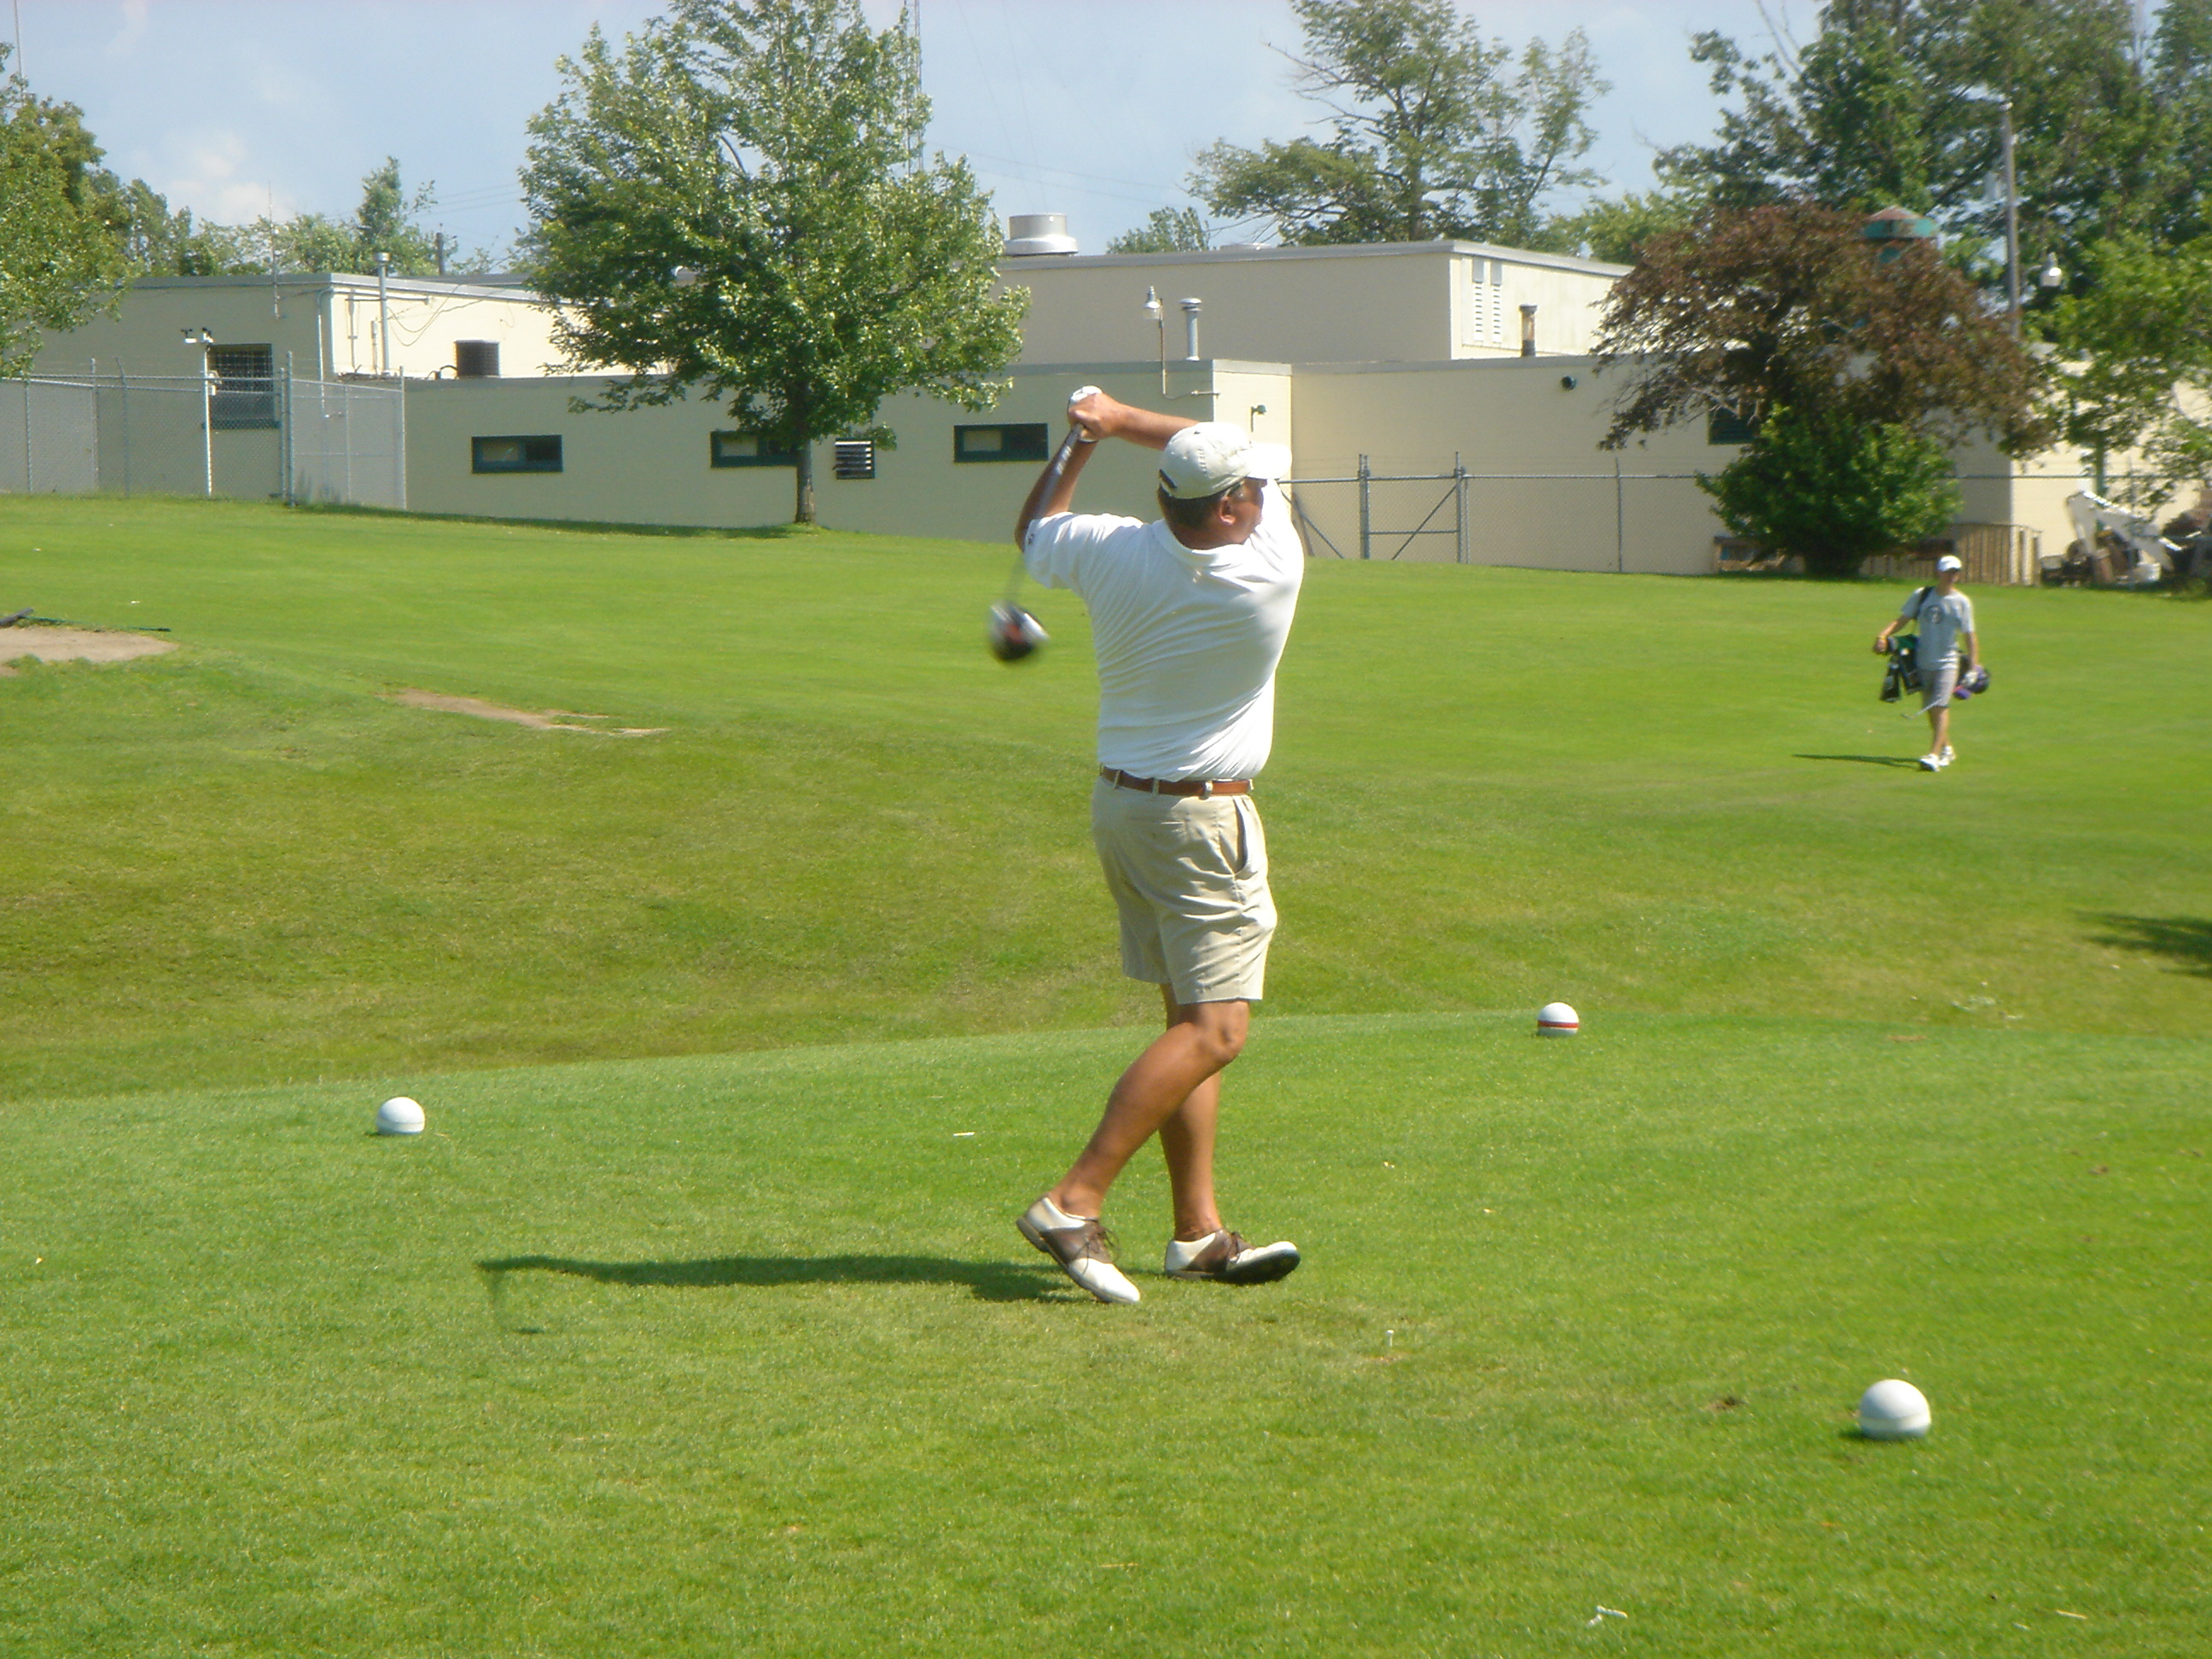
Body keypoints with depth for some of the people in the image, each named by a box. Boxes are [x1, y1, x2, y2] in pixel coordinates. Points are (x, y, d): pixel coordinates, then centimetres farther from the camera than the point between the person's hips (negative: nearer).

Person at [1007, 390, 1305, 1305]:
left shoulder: (1111, 551, -8)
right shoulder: (1270, 572, -17)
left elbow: (1031, 531, 15)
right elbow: (1268, 466, 0)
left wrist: (1083, 439, 19)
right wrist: (1124, 420, 1)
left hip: (1119, 802, 7)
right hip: (1204, 819, -7)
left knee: (1191, 1021, 12)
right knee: (1213, 1031, -8)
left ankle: (1198, 1231, 12)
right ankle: (1073, 1202, -17)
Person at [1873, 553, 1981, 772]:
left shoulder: (1962, 602, -1)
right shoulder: (1921, 595, 4)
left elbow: (1969, 636, 0)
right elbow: (1902, 620, 2)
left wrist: (1974, 665, -5)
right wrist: (1883, 636, -15)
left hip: (1947, 663, -3)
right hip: (1923, 662, 3)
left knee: (1941, 707, -17)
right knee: (1930, 710, 11)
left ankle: (1933, 755, -23)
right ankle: (1946, 748, 31)